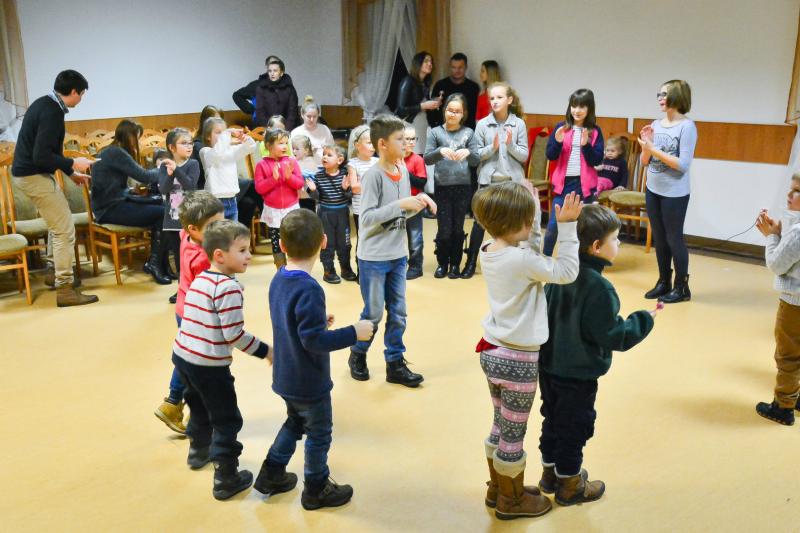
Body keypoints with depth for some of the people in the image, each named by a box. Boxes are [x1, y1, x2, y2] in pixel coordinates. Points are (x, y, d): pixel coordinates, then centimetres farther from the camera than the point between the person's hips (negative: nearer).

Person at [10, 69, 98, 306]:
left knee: (57, 221, 23)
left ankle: (53, 271, 33)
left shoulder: (45, 103, 9)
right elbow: (41, 156, -27)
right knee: (65, 230, -7)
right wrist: (73, 163, -14)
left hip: (29, 172, 10)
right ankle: (65, 289, -3)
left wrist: (71, 173, 20)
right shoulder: (52, 112, -22)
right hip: (34, 176, -10)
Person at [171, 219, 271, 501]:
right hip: (209, 365, -9)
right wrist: (265, 351, -10)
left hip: (183, 355, 9)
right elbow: (234, 335, -22)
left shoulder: (199, 279, 7)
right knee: (227, 421, 6)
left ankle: (198, 452, 53)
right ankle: (226, 480, 13)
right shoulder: (229, 288, -20)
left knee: (200, 406, 31)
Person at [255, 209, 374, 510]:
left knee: (295, 423, 28)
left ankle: (271, 475, 37)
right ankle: (317, 490, 28)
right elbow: (314, 341, -29)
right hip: (309, 382, -8)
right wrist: (353, 333, -24)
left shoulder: (279, 280, -1)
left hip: (286, 377, 8)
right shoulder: (309, 290, -29)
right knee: (319, 434, 12)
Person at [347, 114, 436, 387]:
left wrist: (419, 202, -5)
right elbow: (366, 218, -22)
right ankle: (357, 356, 29)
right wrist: (401, 204, -25)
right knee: (373, 313, 6)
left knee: (398, 313, 10)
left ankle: (395, 364, 22)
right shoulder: (374, 175, -17)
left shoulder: (403, 171, 5)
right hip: (374, 258, -6)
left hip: (398, 255, 6)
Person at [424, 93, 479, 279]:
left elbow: (476, 161, -2)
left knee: (458, 228, 7)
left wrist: (468, 153, -24)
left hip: (462, 187, 1)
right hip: (442, 187, -1)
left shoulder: (469, 133, 2)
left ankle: (455, 264, 22)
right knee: (444, 229, 0)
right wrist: (440, 151, -26)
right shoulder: (436, 132, 0)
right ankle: (442, 263, 19)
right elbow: (427, 159, -6)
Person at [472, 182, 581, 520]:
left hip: (492, 351, 8)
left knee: (500, 427, 23)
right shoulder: (522, 260, -25)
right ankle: (511, 501, 27)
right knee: (513, 435, 10)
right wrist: (568, 226, -14)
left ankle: (497, 488, 38)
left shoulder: (488, 251, 0)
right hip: (517, 359, -8)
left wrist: (532, 207, 8)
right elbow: (567, 272, -16)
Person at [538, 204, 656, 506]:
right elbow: (613, 336, -21)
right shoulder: (598, 288, -26)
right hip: (578, 374, -7)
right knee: (575, 427, 10)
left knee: (552, 419, 22)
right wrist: (644, 321, -6)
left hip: (549, 365, 7)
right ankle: (569, 485, 26)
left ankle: (550, 472, 39)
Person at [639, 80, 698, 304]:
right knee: (659, 239, 13)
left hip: (674, 193, -6)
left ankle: (682, 287, 14)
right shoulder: (656, 125, 4)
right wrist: (646, 145, -11)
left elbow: (683, 164, -19)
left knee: (674, 238, 2)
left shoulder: (687, 126, -12)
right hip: (652, 190, 6)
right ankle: (664, 282, 26)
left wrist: (653, 149, -20)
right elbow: (645, 162, 8)